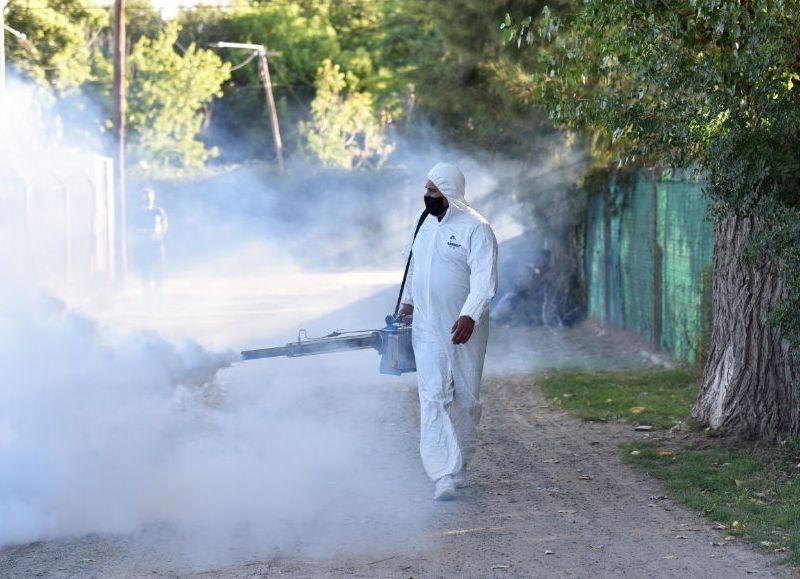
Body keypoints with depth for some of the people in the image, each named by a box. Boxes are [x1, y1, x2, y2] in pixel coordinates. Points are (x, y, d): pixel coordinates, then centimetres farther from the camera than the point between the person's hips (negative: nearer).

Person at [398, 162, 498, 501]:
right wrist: (407, 302, 33)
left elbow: (484, 279, -21)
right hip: (427, 328, 5)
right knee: (433, 398, -8)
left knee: (466, 399, 7)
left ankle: (459, 467, 24)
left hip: (463, 330, -4)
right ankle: (445, 476, -14)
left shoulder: (475, 229, -11)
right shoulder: (427, 224, 10)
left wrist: (470, 315, -34)